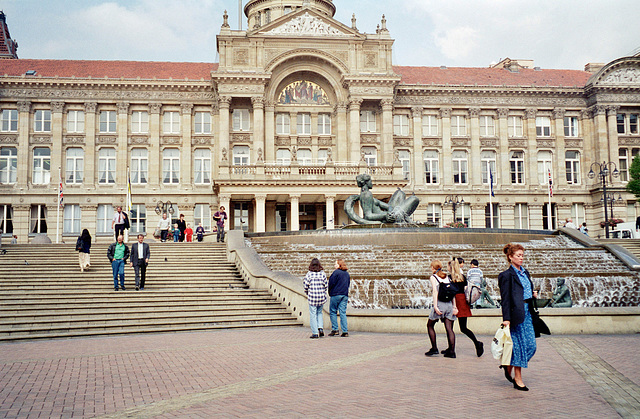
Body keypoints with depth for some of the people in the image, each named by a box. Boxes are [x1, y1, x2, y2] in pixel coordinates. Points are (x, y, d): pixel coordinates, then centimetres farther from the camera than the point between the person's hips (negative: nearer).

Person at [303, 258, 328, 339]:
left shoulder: (309, 274, -6)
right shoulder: (323, 273, 0)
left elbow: (306, 286, -5)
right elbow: (326, 285, 1)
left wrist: (307, 293, 14)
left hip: (312, 296, -3)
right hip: (321, 296, 3)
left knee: (313, 314, 4)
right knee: (319, 312, 21)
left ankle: (315, 333, 3)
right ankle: (320, 328, 3)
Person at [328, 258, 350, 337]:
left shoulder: (336, 272, -8)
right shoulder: (347, 273, 13)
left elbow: (331, 283, -8)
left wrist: (330, 293, 6)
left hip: (336, 295, -6)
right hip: (345, 295, 6)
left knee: (333, 312, 4)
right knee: (343, 313, 4)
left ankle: (335, 329, -1)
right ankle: (345, 331, -1)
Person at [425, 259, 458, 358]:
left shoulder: (433, 277, 1)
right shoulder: (446, 277, 15)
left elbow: (435, 291, -11)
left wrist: (435, 306, -16)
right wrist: (454, 306, 8)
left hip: (440, 304, -5)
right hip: (449, 304, 5)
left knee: (430, 325, 12)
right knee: (449, 328, 4)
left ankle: (434, 349, 8)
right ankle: (451, 351, -3)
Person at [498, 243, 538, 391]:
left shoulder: (525, 273, 16)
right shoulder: (507, 275, -9)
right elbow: (505, 298, -13)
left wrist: (533, 295, 7)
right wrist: (506, 318, -17)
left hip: (527, 312, 8)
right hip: (516, 313, -8)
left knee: (531, 345, 6)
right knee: (519, 345, -3)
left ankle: (509, 365, 26)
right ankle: (518, 380, 7)